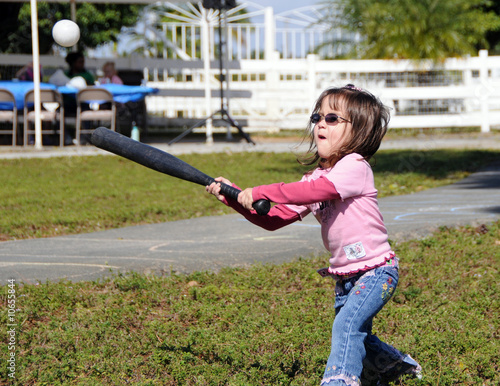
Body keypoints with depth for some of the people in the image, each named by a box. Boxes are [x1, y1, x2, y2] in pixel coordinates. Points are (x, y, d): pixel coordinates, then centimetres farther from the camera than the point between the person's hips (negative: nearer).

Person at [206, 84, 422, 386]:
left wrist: (260, 192, -30)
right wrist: (234, 197, -4)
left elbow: (315, 191, -33)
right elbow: (274, 219, 6)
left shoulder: (355, 166, -16)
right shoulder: (316, 177, 8)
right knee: (357, 340, 21)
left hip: (376, 270, -9)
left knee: (346, 324, -27)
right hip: (345, 277, 9)